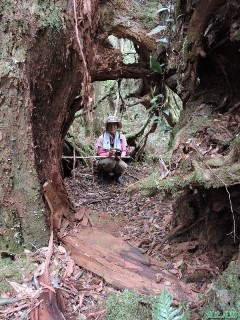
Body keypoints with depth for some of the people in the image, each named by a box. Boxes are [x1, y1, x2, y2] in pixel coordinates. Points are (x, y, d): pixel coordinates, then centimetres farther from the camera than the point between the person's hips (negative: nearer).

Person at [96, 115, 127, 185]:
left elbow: (124, 151, -2)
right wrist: (108, 154, -30)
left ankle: (118, 175, 5)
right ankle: (104, 173, -2)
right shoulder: (102, 138, -8)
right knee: (111, 161, -37)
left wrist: (120, 156, -27)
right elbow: (100, 154, -8)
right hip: (104, 160, -1)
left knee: (123, 166, -33)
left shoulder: (121, 137, -2)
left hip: (117, 160, 2)